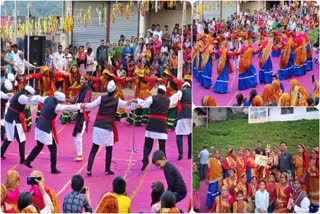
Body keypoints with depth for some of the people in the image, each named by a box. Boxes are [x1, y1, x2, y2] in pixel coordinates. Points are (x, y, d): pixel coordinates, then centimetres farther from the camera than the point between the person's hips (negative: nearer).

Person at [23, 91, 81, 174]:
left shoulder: (48, 99, 0)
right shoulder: (55, 106, -23)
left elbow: (39, 98, 19)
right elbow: (68, 107, -21)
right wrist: (80, 106, -13)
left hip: (39, 126, 9)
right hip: (46, 129, -8)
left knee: (39, 146, 24)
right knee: (53, 148, 3)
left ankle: (28, 161, 28)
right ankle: (53, 169, 9)